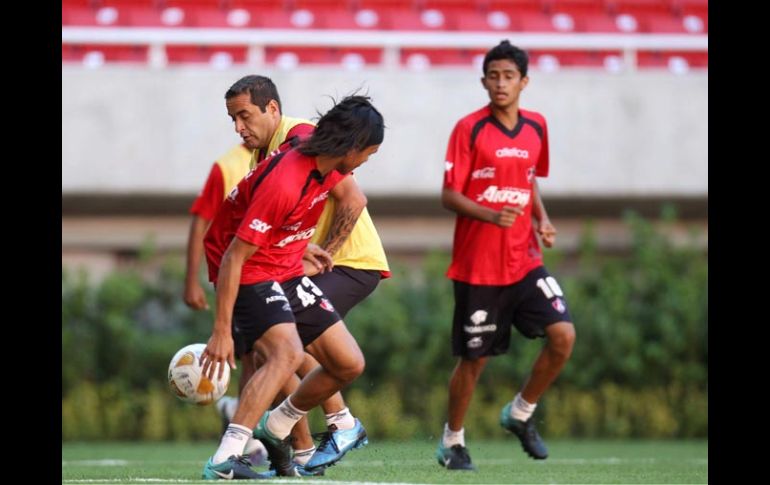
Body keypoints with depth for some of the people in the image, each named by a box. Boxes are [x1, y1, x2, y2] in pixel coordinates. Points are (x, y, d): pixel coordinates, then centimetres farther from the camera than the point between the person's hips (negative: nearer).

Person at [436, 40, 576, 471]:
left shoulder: (536, 127, 6)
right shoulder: (470, 129, -9)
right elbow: (449, 195, -11)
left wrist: (542, 219, 5)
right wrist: (491, 215, -27)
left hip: (524, 260, 4)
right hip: (478, 265, -4)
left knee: (563, 335, -11)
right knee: (475, 357, 2)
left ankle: (521, 414, 11)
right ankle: (453, 440, 24)